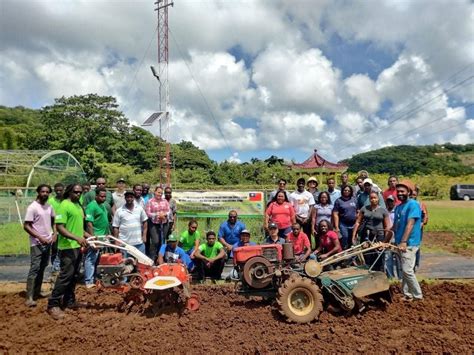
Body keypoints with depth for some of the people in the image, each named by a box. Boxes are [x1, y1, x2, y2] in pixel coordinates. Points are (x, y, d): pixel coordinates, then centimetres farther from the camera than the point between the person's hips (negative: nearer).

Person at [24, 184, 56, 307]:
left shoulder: (49, 206, 6)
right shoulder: (32, 207, -14)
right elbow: (26, 226, -15)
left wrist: (54, 233, 2)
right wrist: (40, 238, -19)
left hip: (48, 242, 7)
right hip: (37, 243, -7)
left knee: (42, 268, 14)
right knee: (35, 268, -9)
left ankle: (37, 291, 25)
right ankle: (29, 297, -6)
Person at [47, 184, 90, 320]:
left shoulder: (78, 205, 13)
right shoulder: (64, 205, -14)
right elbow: (59, 227, -21)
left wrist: (88, 235, 11)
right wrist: (77, 238, -28)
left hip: (77, 247, 9)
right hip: (68, 247, -9)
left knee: (74, 275, 15)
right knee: (65, 276, -6)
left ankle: (69, 301, 26)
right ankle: (53, 304, 5)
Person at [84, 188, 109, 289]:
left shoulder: (103, 205, 13)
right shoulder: (91, 206, -15)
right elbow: (89, 223, -20)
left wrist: (107, 234, 20)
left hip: (103, 236, 9)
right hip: (96, 237, -9)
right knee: (91, 259, -2)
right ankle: (89, 281, 4)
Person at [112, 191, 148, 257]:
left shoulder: (140, 209, 3)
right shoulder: (119, 211, -3)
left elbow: (145, 222, 10)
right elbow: (115, 227, -1)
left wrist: (144, 235, 4)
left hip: (139, 242, 2)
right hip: (125, 243, -2)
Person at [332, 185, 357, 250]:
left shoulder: (354, 199, 9)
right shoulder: (338, 201, -1)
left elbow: (357, 212, 13)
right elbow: (335, 214, -6)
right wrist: (336, 227, -12)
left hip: (353, 224, 3)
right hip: (343, 224, -3)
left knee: (352, 241, 9)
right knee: (345, 238, -15)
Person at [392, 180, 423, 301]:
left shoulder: (413, 204, -12)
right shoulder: (398, 207, 13)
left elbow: (410, 225, -21)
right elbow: (395, 226, 19)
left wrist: (403, 242, -27)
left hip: (409, 243, -8)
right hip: (400, 243, 8)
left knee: (407, 270, -9)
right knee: (404, 270, 13)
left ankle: (418, 295, 7)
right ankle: (407, 294, 23)